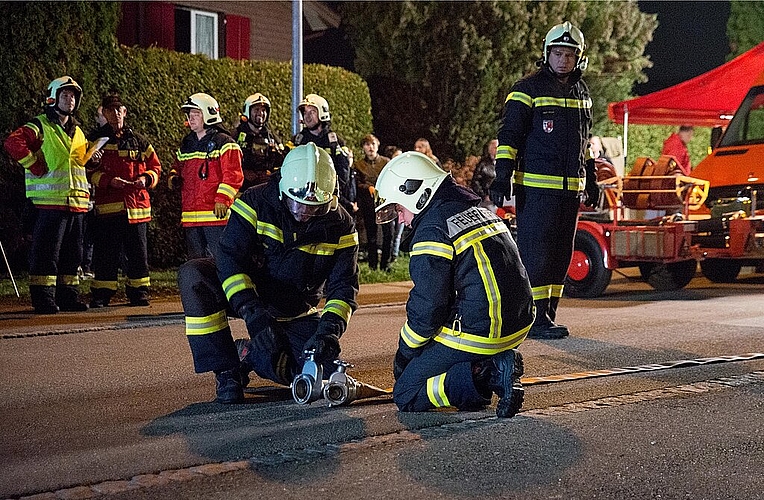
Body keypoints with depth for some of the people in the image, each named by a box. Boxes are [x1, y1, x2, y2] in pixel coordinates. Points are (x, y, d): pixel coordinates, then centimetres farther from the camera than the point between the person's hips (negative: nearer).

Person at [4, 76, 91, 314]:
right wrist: (36, 167, -17)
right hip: (49, 202, -7)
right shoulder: (39, 127, -3)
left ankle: (69, 296, 18)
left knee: (72, 253, 10)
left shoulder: (77, 131, 20)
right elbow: (13, 142, -18)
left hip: (76, 203, 7)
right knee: (46, 252, -5)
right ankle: (43, 299, -2)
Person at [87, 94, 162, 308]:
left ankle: (139, 292, 16)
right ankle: (101, 296, 6)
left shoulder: (138, 141, 13)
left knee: (138, 253, 5)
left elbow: (155, 166, 16)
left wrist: (146, 179, -5)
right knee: (106, 254, -1)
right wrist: (108, 180, -15)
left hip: (137, 205, 2)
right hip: (107, 205, -2)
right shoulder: (97, 140, 7)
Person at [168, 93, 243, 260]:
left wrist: (222, 200, -23)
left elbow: (233, 176, -13)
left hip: (216, 215, -7)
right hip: (190, 218, 7)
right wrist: (173, 178, 8)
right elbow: (178, 166, 31)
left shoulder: (223, 143, -5)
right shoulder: (186, 144, 18)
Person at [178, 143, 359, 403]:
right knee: (193, 275, -31)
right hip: (244, 294, -2)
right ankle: (227, 370, -19)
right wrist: (253, 314, -38)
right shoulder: (257, 203, -19)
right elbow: (230, 260, -24)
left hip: (297, 314, 2)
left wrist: (329, 330, -29)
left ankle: (250, 353, 10)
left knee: (327, 371, -19)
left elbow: (343, 287, -10)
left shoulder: (340, 226, -11)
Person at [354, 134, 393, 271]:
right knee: (371, 236, 4)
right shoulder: (358, 165, 9)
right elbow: (356, 184, 3)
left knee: (388, 234, -6)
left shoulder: (386, 162, 9)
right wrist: (368, 188, -15)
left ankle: (385, 264, 4)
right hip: (368, 204, 0)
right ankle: (373, 265, 12)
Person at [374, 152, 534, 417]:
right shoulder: (480, 211, 15)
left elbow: (427, 308, -13)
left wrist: (404, 353, 5)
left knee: (406, 395, 5)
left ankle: (486, 375, -13)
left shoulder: (432, 229, -13)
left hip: (478, 332, -9)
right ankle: (498, 362, 5)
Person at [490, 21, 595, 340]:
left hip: (570, 189, 7)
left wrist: (590, 180, 23)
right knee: (536, 252, -7)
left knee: (561, 254, 9)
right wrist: (502, 178, -17)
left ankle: (548, 315, 16)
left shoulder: (581, 92, 16)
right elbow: (508, 136, -8)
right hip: (536, 188, -7)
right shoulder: (529, 89, -5)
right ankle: (535, 319, -4)